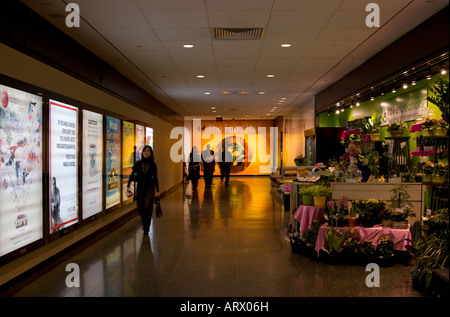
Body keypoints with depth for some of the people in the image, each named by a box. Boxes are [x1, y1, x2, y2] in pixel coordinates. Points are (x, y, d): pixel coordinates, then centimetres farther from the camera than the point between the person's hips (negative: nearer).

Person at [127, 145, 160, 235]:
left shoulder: (153, 164, 0)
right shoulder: (138, 164, 2)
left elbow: (155, 178, 4)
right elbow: (132, 175, 4)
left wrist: (157, 191, 3)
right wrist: (128, 185, -7)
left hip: (150, 188, -2)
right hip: (140, 187, 2)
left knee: (148, 207, -12)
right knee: (140, 208, 5)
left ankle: (146, 229, -2)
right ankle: (145, 223, 34)